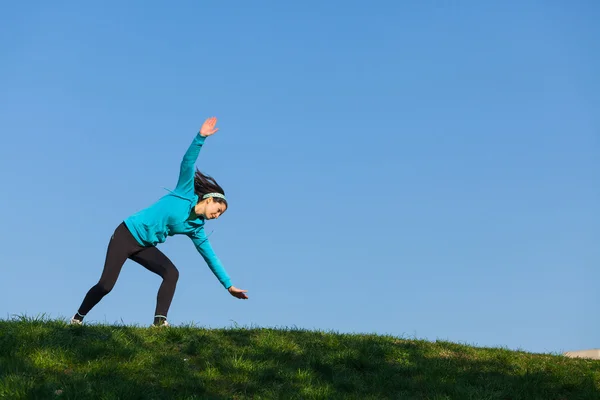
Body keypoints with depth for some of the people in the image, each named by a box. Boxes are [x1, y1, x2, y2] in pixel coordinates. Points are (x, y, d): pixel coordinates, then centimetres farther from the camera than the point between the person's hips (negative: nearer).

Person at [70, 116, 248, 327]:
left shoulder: (196, 228, 6)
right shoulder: (186, 193, -8)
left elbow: (211, 257, 10)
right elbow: (187, 162, -18)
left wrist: (228, 285, 8)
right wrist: (200, 137, -30)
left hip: (144, 246, 7)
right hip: (127, 234, -6)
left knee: (171, 273, -16)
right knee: (106, 284, -9)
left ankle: (159, 321, -18)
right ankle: (77, 319, 11)